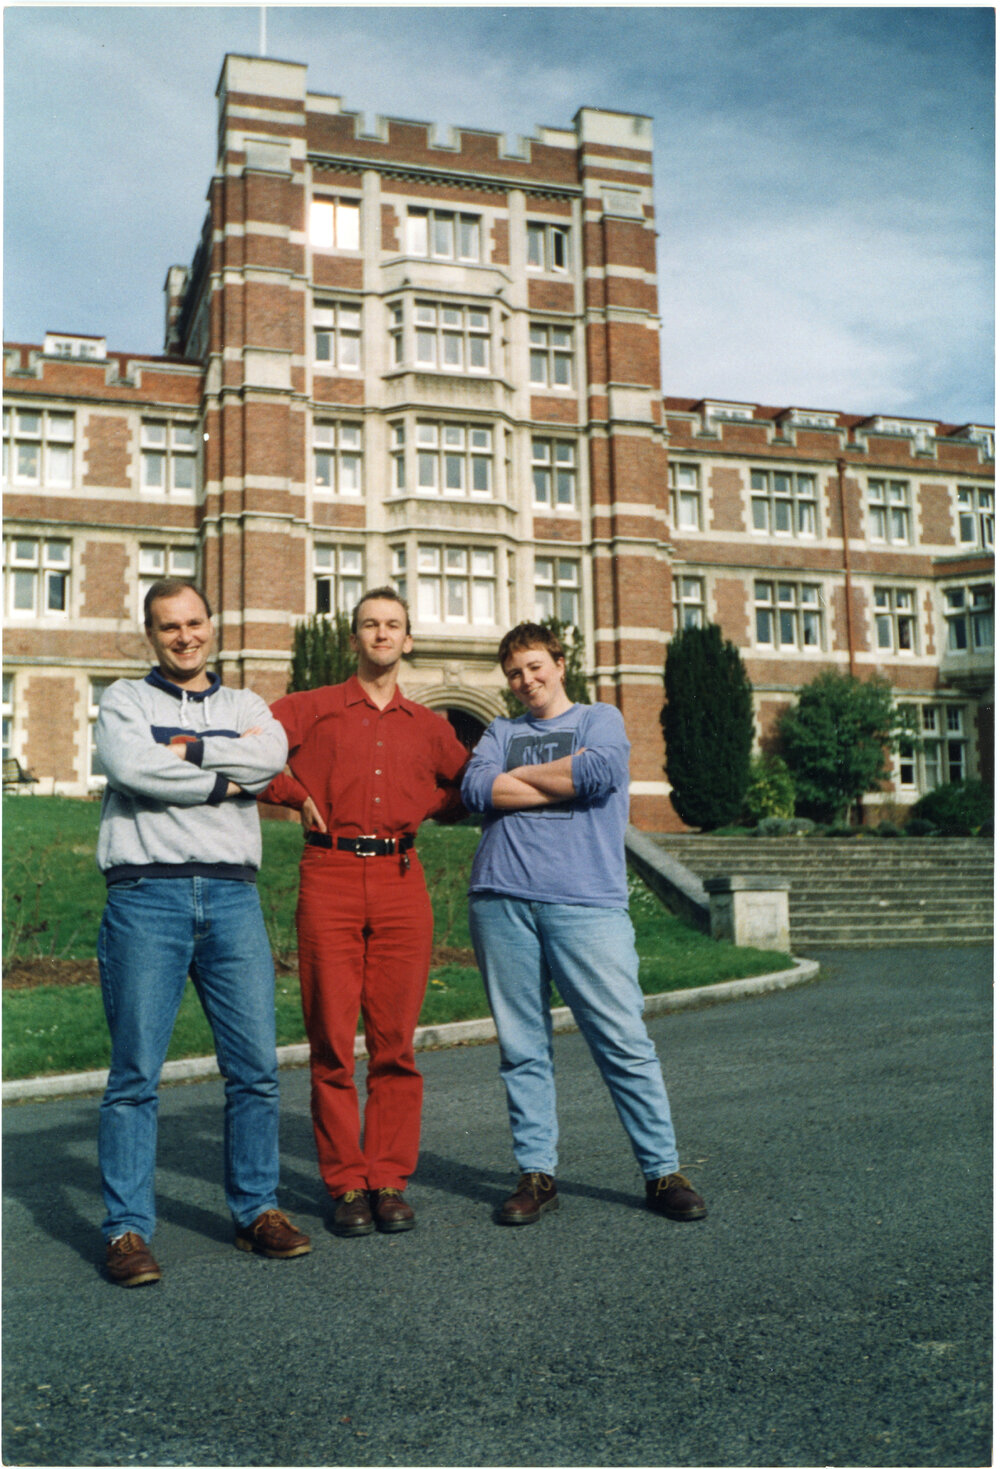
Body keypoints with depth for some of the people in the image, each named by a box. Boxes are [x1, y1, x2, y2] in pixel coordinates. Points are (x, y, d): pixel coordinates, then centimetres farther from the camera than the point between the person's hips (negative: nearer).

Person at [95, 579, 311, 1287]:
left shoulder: (245, 705, 18)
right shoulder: (125, 699, 11)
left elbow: (271, 755, -5)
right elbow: (134, 768, -10)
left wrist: (184, 752, -7)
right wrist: (225, 779, -4)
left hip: (232, 894, 3)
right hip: (147, 893, -2)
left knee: (257, 1066, 3)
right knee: (136, 1073, -3)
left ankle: (258, 1209, 17)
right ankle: (128, 1229, 6)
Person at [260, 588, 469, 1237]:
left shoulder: (427, 726, 17)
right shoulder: (311, 709, 11)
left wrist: (422, 807, 11)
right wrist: (296, 794, 0)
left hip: (401, 880, 2)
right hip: (329, 875, -2)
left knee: (396, 1041, 1)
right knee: (332, 1042, -1)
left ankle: (391, 1181, 10)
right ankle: (347, 1186, 8)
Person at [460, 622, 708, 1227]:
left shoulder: (601, 719, 15)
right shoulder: (500, 733, 22)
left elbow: (600, 772, -8)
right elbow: (477, 789, 1)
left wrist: (517, 775, 3)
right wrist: (565, 783, -3)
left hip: (586, 901, -2)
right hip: (501, 900, 3)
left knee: (626, 1042, -4)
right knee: (522, 1048, 4)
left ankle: (663, 1172, 6)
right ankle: (537, 1174, 13)